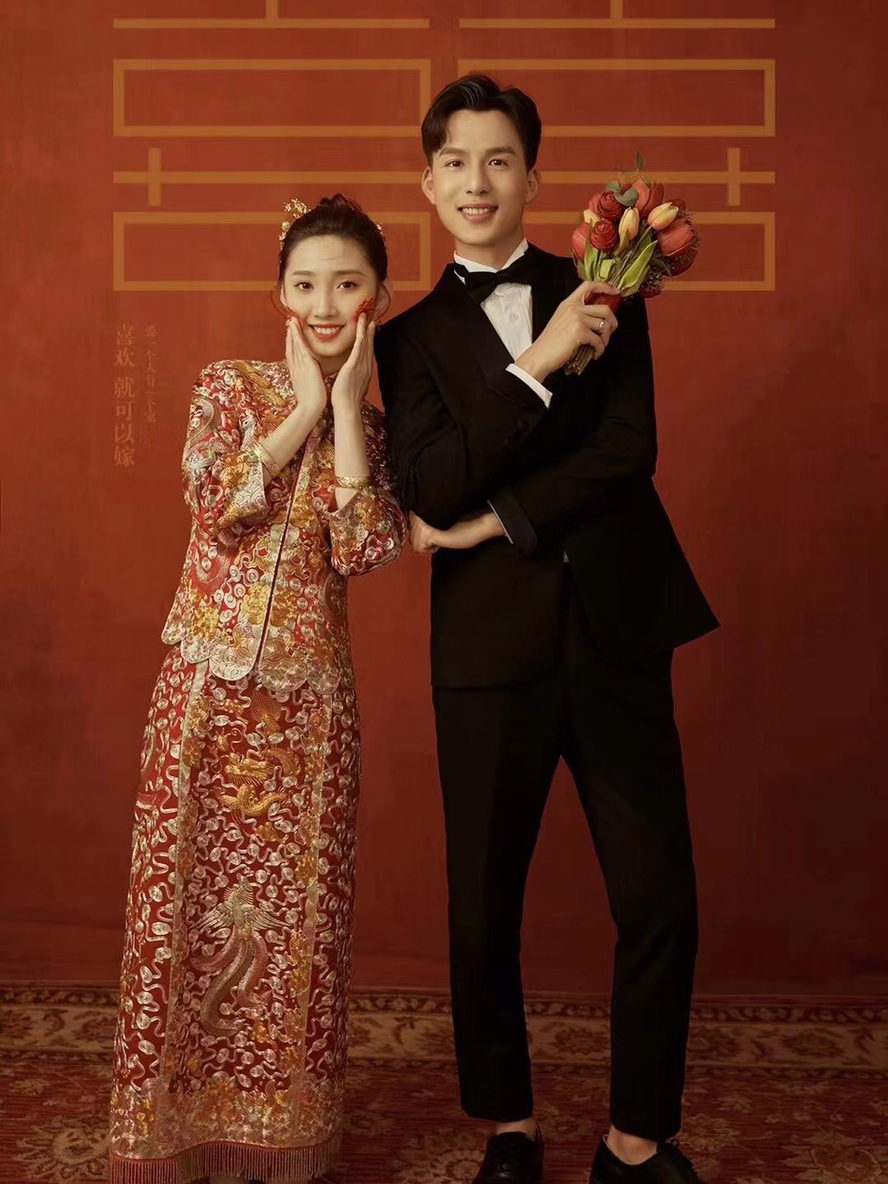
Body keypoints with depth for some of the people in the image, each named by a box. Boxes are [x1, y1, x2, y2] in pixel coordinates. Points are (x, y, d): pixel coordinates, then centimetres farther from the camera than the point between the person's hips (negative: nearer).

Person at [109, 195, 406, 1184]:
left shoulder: (375, 425, 6)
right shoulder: (228, 388, 3)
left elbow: (363, 549, -11)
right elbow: (217, 503, -15)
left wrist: (345, 405, -9)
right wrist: (302, 406, -8)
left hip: (308, 693, 1)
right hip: (211, 683, -1)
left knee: (294, 913, 7)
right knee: (188, 895, 4)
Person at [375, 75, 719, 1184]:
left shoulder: (602, 295, 11)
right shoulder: (412, 337, 9)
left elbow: (627, 450, -3)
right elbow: (431, 488, -8)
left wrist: (497, 523, -10)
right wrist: (536, 362, -14)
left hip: (617, 632, 1)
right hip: (491, 646, 0)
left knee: (661, 902, 2)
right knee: (484, 907, 8)